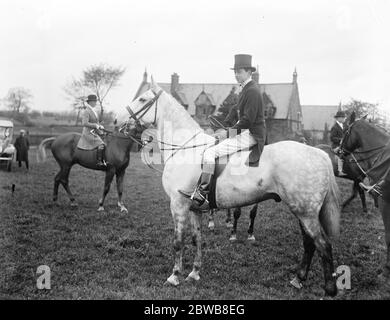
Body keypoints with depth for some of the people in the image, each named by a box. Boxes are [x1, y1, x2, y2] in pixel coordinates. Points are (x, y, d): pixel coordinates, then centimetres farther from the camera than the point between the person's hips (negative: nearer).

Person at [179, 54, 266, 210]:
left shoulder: (252, 91, -16)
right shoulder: (245, 89, 17)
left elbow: (248, 120, -22)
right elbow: (236, 109, 21)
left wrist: (232, 128, -10)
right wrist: (225, 126, 9)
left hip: (250, 135, -11)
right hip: (245, 133, 11)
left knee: (209, 152, -18)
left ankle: (202, 193, -12)